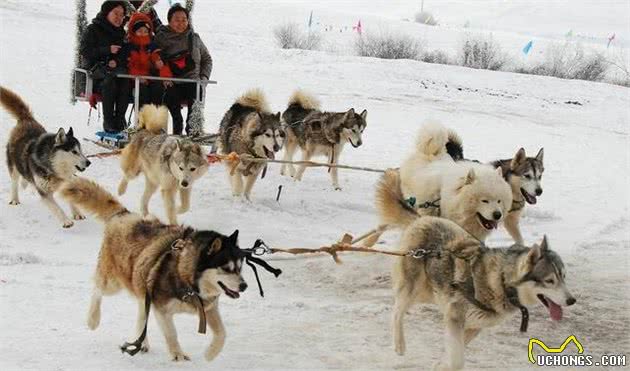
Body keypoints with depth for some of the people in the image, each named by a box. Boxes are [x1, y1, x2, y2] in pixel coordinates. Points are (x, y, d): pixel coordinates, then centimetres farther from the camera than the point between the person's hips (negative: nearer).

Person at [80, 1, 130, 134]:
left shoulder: (121, 32, 20)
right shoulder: (93, 29, 5)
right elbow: (84, 50, -5)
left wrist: (117, 61, -9)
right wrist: (107, 50, -13)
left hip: (115, 66, 4)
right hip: (96, 66, -4)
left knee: (125, 78, -30)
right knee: (109, 79, -36)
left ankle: (119, 118, -28)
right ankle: (108, 121, -34)